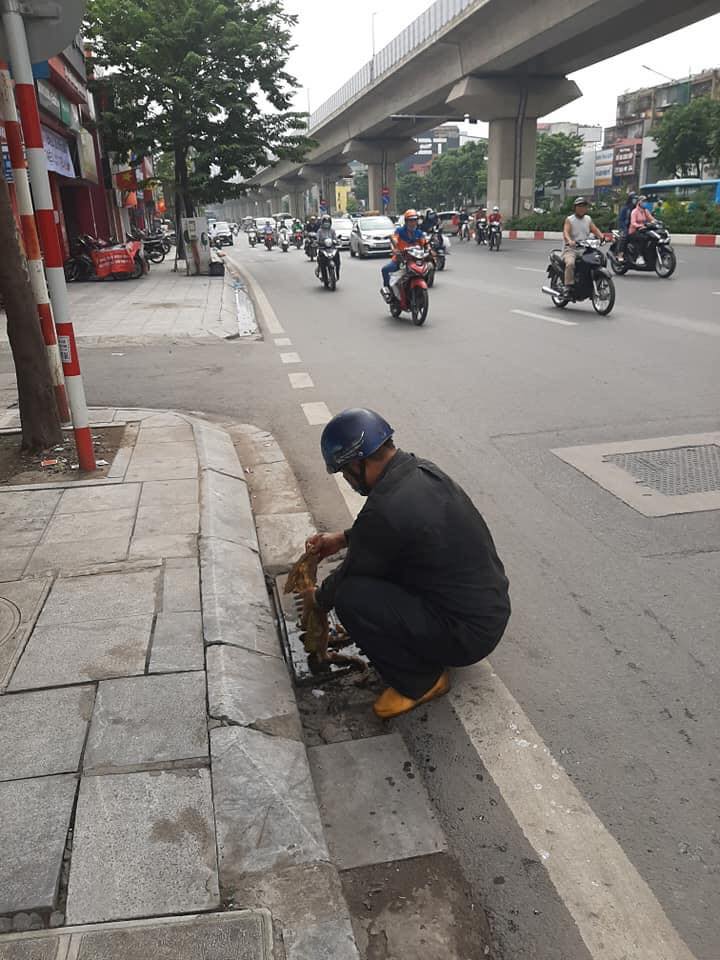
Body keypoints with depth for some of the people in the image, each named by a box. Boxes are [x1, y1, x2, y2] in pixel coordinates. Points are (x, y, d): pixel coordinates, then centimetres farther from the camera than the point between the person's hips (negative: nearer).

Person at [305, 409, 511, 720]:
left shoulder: (385, 508, -27)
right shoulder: (424, 470, 0)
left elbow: (350, 576, -8)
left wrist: (319, 598, 12)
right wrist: (343, 538, 18)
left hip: (468, 635, -9)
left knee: (350, 598, -18)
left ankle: (421, 681, 2)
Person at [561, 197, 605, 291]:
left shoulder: (588, 219, 18)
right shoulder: (569, 219, 1)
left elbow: (595, 230, 8)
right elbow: (565, 232, -16)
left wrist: (603, 237, -13)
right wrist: (570, 241, -38)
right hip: (571, 248, -5)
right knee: (570, 263, -36)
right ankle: (568, 286, -31)